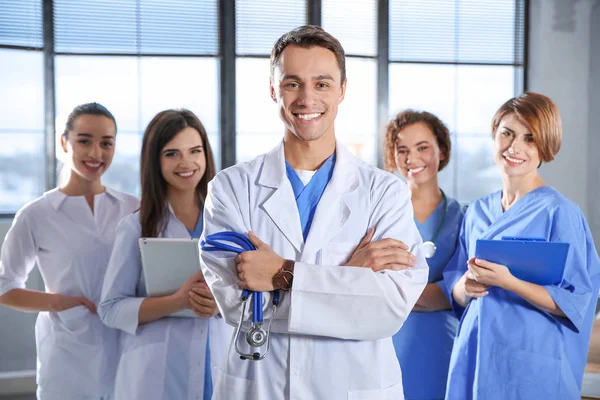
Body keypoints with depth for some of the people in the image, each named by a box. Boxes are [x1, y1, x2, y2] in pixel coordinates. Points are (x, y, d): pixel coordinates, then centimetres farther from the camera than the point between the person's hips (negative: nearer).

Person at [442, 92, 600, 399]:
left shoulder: (559, 213, -9)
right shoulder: (477, 212, 7)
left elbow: (573, 303, -12)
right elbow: (455, 291, 9)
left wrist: (508, 282, -24)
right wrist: (466, 285, -13)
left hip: (530, 367, -5)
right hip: (473, 358, 5)